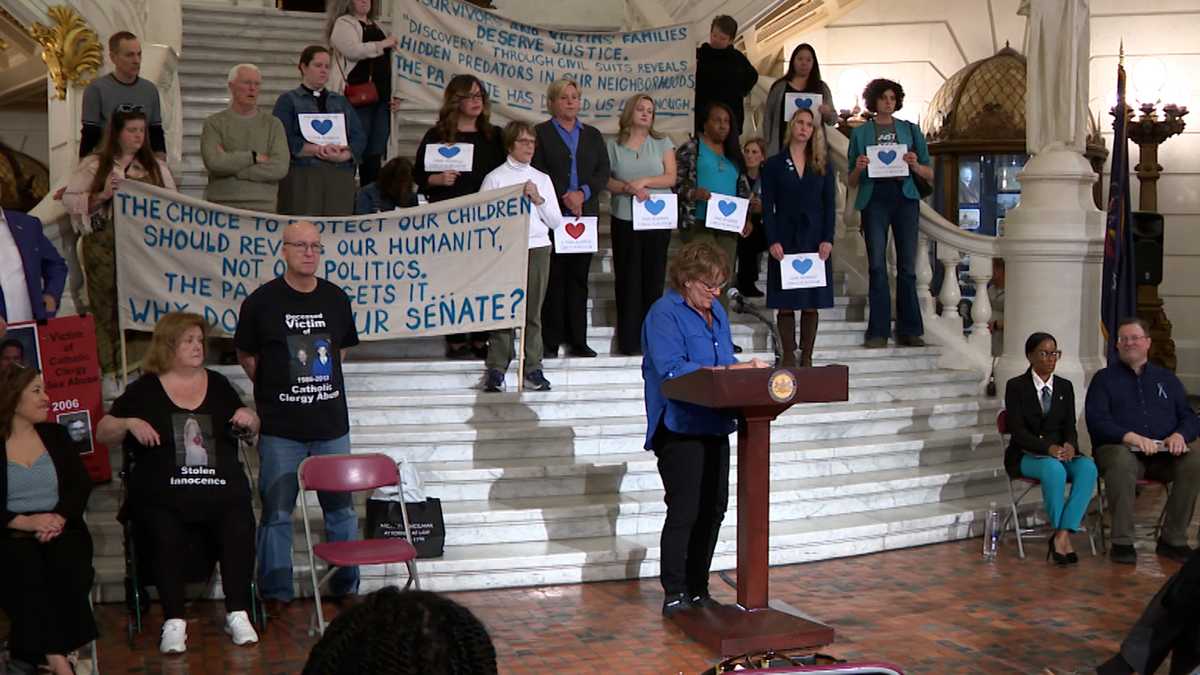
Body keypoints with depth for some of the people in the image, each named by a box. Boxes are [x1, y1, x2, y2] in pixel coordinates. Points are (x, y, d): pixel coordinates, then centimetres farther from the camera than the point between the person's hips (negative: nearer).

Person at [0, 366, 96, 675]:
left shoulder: (55, 434, 15)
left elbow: (81, 485, 7)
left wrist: (59, 516, -13)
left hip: (59, 527, 2)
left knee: (69, 566, -31)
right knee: (27, 571, -34)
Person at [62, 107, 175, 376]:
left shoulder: (156, 166, 14)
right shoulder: (94, 164, 5)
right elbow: (69, 200, 2)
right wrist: (102, 196, -11)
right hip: (105, 247, -2)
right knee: (107, 305, 0)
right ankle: (110, 365, 7)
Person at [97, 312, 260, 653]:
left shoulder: (218, 384, 18)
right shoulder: (144, 389, 11)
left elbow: (251, 429, 26)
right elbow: (102, 434, 11)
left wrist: (249, 418, 3)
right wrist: (129, 423, -9)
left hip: (221, 488, 2)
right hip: (161, 494, -2)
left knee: (239, 530, -28)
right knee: (165, 536, -32)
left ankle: (237, 614, -17)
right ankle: (173, 621, -23)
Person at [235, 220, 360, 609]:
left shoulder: (336, 298, 7)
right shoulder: (262, 301, -3)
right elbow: (246, 356, 7)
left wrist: (321, 380, 11)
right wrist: (273, 389, 6)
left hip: (331, 422, 3)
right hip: (280, 428, -3)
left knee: (341, 508, 9)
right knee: (277, 512, 1)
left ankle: (347, 586, 22)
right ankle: (276, 592, 12)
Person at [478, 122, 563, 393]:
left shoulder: (542, 179, 16)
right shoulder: (495, 178, 5)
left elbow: (556, 221, 12)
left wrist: (539, 199, -1)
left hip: (538, 248, 3)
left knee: (533, 310, 3)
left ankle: (533, 369, 7)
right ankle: (496, 369, -1)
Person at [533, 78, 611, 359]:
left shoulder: (592, 135, 17)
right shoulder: (540, 133, 4)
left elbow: (603, 171, 8)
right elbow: (538, 172, -5)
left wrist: (583, 193, -9)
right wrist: (564, 197, -14)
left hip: (585, 215, 4)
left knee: (579, 278, 5)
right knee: (554, 278, -4)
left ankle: (578, 341, 9)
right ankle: (551, 342, 0)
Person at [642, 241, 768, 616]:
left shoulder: (717, 312, 15)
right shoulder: (664, 314, -12)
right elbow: (672, 369, -22)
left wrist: (746, 368, -3)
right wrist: (732, 370, -21)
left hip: (714, 426, 8)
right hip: (680, 428, -8)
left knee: (713, 509, 10)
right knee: (685, 511, -6)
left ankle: (698, 590, 21)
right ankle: (675, 595, 4)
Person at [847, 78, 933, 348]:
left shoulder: (910, 130, 15)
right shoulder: (861, 133, 13)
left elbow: (930, 175, 13)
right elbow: (851, 182, 13)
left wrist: (915, 165, -7)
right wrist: (858, 168, -8)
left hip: (904, 197, 1)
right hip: (874, 198, -1)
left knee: (907, 265, -3)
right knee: (877, 264, -7)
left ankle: (909, 330, 2)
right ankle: (878, 331, -5)